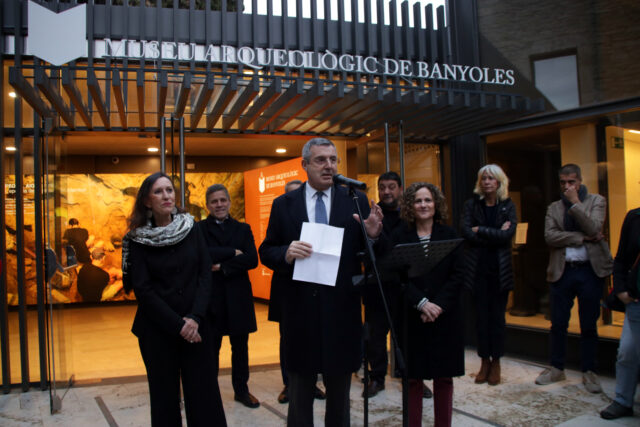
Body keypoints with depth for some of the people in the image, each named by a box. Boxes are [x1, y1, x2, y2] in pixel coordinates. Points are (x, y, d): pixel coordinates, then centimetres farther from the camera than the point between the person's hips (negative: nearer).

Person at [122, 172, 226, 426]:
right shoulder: (138, 240, -2)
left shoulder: (191, 230, 4)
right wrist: (177, 325, -12)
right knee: (165, 396, 7)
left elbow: (205, 275, 0)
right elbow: (143, 289, -7)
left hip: (195, 326, 2)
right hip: (157, 330, -1)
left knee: (204, 394, 1)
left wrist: (195, 318, -13)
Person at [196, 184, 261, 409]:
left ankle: (241, 390, 25)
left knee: (240, 346, 11)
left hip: (238, 297, 2)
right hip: (210, 296, -2)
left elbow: (252, 259, -6)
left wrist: (223, 267, -14)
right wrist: (232, 252, -15)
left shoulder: (243, 229, 8)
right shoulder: (199, 228, 1)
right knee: (211, 347, 6)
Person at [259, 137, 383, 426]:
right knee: (300, 392, 16)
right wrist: (286, 253, -19)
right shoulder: (283, 204, 2)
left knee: (339, 390, 18)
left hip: (341, 309, 1)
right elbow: (266, 252, 2)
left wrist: (373, 235, -20)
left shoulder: (357, 202, 1)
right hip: (300, 309, 0)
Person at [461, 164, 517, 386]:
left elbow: (507, 234, -11)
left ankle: (496, 362, 17)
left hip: (500, 268, 0)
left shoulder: (508, 206, 4)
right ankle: (485, 361, 16)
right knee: (481, 315, 4)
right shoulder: (471, 204, 4)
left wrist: (480, 230, -11)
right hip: (478, 268, 0)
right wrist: (494, 235, -13)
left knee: (497, 315, 5)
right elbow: (466, 232, -11)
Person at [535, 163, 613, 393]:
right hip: (562, 271, 2)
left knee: (588, 325, 6)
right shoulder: (553, 208, 9)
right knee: (558, 324, 8)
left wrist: (575, 203, -13)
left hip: (590, 270, -1)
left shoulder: (596, 201, 5)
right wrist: (582, 238, -14)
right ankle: (557, 368, 23)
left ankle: (589, 372, 20)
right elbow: (549, 236, -7)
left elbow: (593, 229, -13)